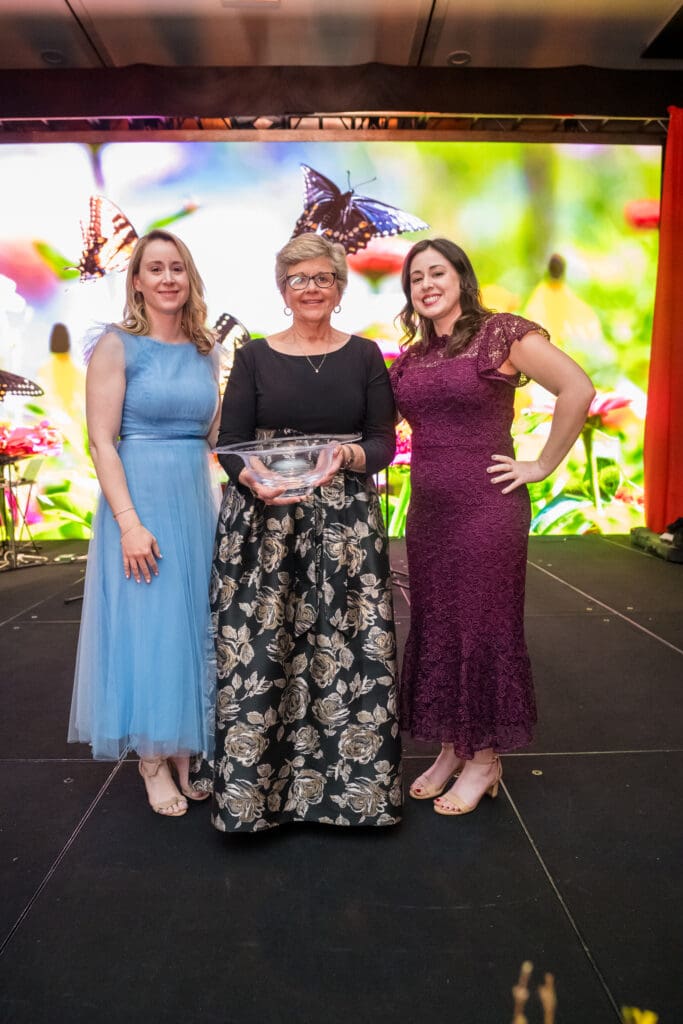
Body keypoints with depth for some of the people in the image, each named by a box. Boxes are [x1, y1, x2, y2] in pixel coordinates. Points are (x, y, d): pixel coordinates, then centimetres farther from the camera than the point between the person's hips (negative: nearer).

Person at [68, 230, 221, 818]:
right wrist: (129, 521, -19)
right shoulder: (118, 346, -5)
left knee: (192, 623, 11)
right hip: (139, 499, -5)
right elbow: (102, 441, -11)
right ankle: (152, 759, 20)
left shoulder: (206, 353, 10)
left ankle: (184, 750, 27)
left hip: (196, 501, 5)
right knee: (147, 623, 2)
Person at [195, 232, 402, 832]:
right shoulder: (254, 357, 8)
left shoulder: (365, 355, 8)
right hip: (262, 522, 0)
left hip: (346, 523, 0)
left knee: (348, 651, -3)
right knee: (258, 652, -3)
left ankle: (350, 779, 16)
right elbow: (230, 443, 1)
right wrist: (253, 481, -20)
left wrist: (348, 457, -19)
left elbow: (384, 444, 3)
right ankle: (254, 785, 13)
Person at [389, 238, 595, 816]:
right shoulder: (410, 358, 11)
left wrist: (543, 466, -12)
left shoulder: (501, 333, -7)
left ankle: (485, 760, 22)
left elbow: (578, 389, -15)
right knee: (435, 629, 13)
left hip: (486, 507, -6)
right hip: (427, 511, 6)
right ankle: (451, 748, 30)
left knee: (484, 628, 4)